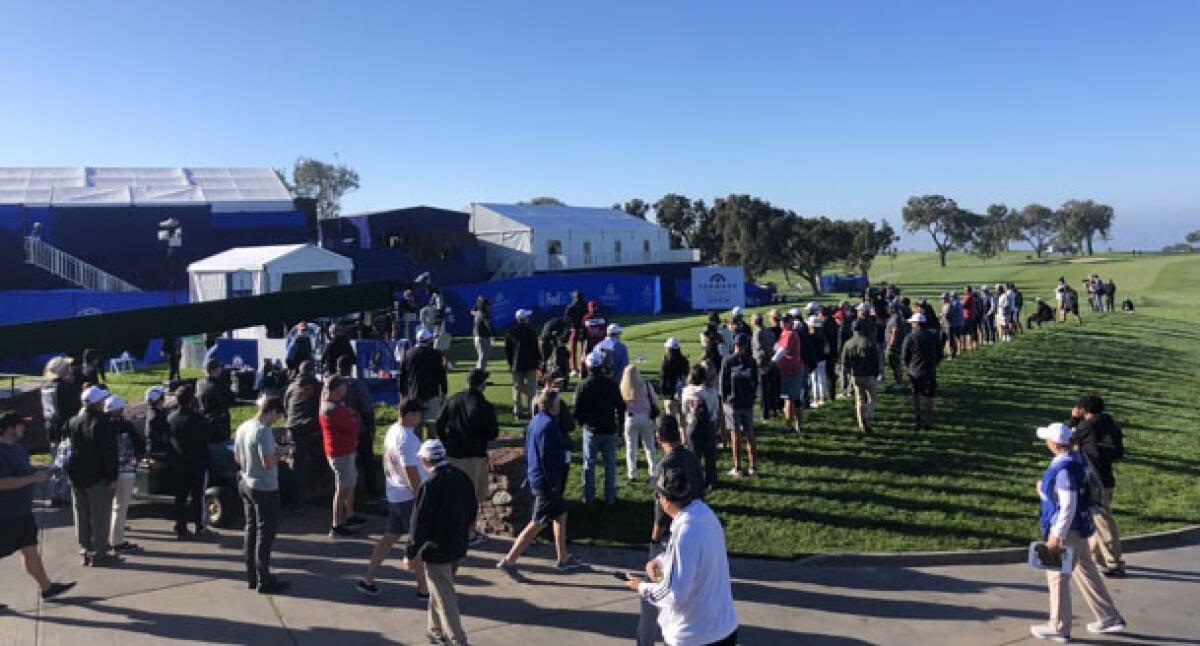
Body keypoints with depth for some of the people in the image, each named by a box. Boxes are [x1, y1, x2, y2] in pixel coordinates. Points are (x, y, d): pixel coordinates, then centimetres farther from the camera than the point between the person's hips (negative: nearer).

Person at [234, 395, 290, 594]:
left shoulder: (242, 427, 4)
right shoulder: (263, 431, -23)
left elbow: (237, 458, 14)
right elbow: (268, 463, -28)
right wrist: (278, 454, -8)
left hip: (246, 484, 9)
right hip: (265, 488, -9)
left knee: (251, 529, 17)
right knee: (266, 533, 1)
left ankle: (252, 577, 25)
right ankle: (264, 581, 8)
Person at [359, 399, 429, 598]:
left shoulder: (392, 431, 6)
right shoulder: (406, 439, -24)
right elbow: (411, 473, -24)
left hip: (395, 495, 9)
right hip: (409, 497, -9)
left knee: (390, 536, 16)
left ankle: (368, 580, 21)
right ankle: (423, 588, 14)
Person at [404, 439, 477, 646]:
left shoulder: (429, 484, -21)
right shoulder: (463, 477, 0)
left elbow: (420, 523, -18)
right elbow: (473, 510, 11)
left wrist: (410, 554, -9)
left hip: (436, 551, -7)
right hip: (459, 548, 7)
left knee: (445, 598, 2)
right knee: (440, 591, 25)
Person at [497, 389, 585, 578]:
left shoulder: (536, 420, 9)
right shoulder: (548, 425, -21)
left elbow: (528, 451, 16)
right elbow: (547, 458, -24)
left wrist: (528, 476, 22)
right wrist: (554, 484, -19)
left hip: (535, 476, 10)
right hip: (546, 482, -10)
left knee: (561, 515, 18)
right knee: (538, 524, -3)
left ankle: (562, 558, 28)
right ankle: (509, 561, 1)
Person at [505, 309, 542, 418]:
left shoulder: (510, 332, 2)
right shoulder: (530, 331, -10)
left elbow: (507, 349, 7)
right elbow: (535, 347, -7)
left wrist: (510, 362, 16)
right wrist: (539, 359, 6)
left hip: (516, 365, 4)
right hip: (530, 364, -3)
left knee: (517, 389, 9)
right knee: (531, 388, 2)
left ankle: (518, 411, 10)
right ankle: (533, 409, -1)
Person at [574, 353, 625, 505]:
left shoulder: (582, 385, -9)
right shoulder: (611, 384, -3)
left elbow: (578, 410, -9)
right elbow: (621, 406, 0)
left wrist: (582, 422, 9)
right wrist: (618, 421, 13)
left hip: (591, 430, -1)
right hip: (610, 430, 1)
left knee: (589, 464, 10)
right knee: (610, 464, 9)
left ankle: (588, 496, 15)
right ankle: (610, 497, 13)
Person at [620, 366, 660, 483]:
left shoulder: (622, 388, -6)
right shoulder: (646, 385, -5)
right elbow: (654, 401, -2)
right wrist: (654, 417, 7)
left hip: (630, 418, -1)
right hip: (646, 417, 1)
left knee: (631, 447, 9)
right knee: (649, 445, 13)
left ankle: (632, 475, 11)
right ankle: (653, 472, 17)